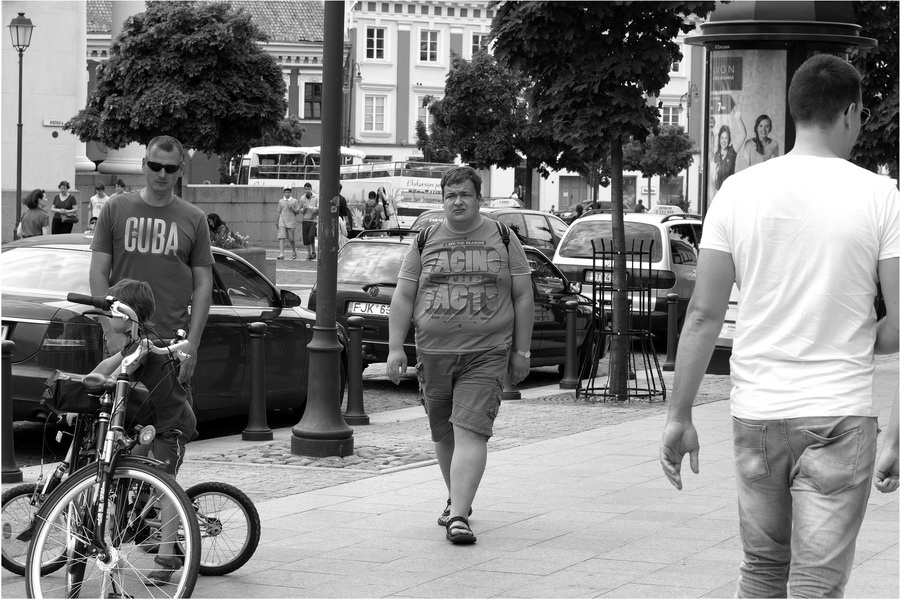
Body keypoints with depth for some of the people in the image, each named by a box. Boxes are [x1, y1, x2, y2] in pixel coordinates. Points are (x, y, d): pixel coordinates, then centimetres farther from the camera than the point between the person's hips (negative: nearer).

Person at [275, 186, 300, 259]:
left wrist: (292, 208, -14)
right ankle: (281, 254, -19)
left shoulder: (294, 201, 3)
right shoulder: (281, 201, 10)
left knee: (291, 238, 3)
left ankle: (294, 251, 30)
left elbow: (298, 212, 2)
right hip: (282, 221, 1)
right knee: (281, 237, -13)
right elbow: (279, 212, 16)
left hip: (291, 222, -1)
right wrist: (276, 223, 17)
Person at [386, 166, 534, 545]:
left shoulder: (503, 240, 5)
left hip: (486, 355, -3)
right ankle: (457, 499, 35)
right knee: (444, 435, 14)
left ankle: (458, 515, -20)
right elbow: (403, 297, 8)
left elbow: (523, 297, 7)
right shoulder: (425, 242, 8)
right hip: (433, 354, 3)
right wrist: (396, 348, -1)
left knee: (470, 432, -15)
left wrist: (521, 351, 3)